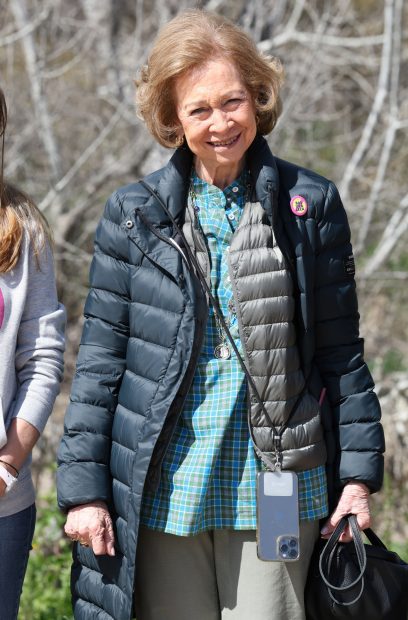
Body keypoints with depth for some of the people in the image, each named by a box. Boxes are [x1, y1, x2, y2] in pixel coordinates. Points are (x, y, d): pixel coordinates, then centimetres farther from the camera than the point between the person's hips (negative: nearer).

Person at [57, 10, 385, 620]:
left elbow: (340, 352, 6)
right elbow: (100, 357, 3)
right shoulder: (133, 213, 3)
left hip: (276, 488, 0)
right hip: (165, 492, 1)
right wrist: (83, 486, -2)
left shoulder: (310, 204, 3)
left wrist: (359, 475, 3)